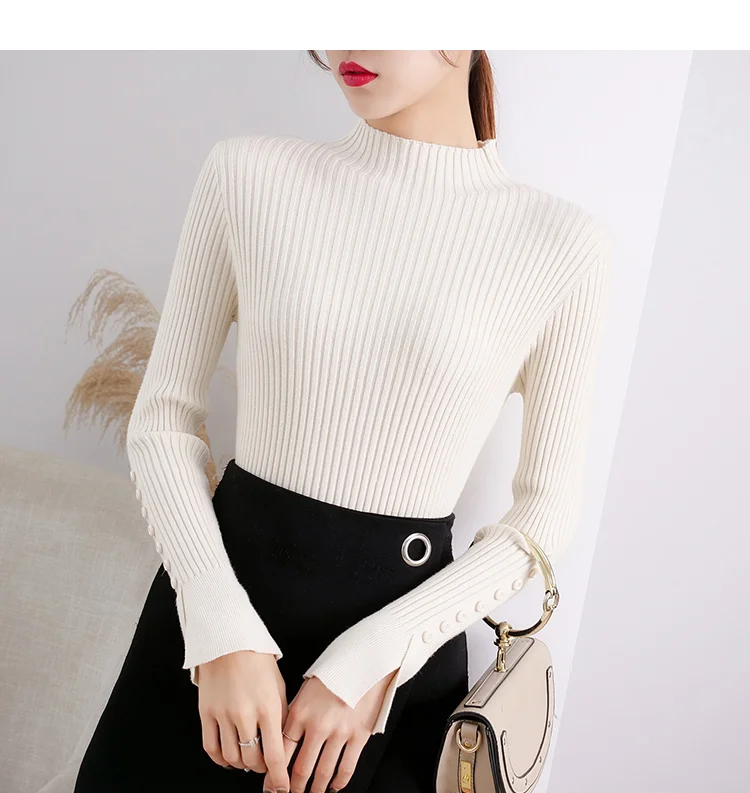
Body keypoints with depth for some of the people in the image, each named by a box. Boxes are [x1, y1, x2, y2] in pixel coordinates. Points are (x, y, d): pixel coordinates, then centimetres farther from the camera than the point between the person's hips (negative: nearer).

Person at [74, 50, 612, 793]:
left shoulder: (561, 242, -9)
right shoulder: (248, 174, -5)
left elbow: (545, 513, -3)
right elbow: (162, 420, -1)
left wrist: (370, 661, -12)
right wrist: (225, 635, -12)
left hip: (402, 633, -1)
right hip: (216, 606, 2)